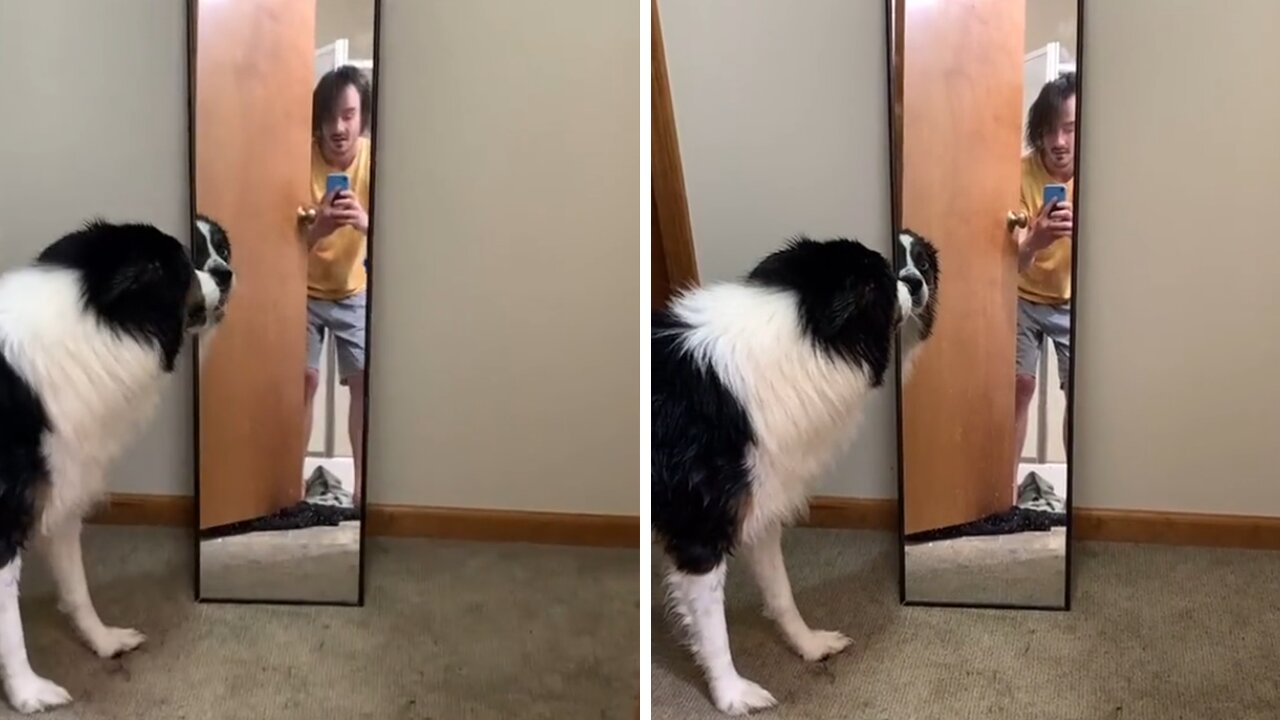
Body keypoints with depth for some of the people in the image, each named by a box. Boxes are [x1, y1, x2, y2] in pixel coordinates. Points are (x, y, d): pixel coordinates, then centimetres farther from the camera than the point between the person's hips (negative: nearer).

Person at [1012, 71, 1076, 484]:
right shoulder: (1022, 174, -21)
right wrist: (1035, 240, -47)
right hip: (1025, 298, -1)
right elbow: (1012, 261, -23)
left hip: (1076, 300, 1)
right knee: (1019, 387, -1)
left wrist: (1081, 227, -40)